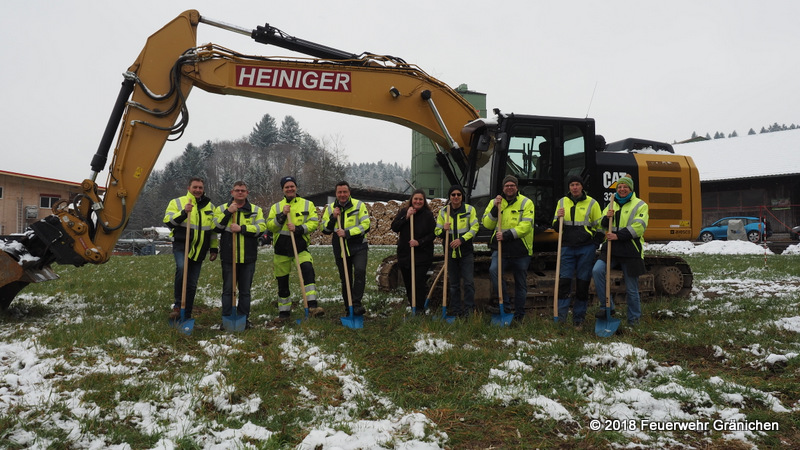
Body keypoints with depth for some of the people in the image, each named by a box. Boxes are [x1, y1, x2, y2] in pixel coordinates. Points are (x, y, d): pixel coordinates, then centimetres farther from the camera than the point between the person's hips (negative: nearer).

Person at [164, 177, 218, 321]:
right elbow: (168, 221, -9)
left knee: (192, 284, 7)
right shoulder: (177, 202, 3)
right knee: (182, 268, -33)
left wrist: (214, 248, 16)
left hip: (199, 250, 4)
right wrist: (183, 212, -23)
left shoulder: (209, 206, 15)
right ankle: (178, 304, -18)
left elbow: (213, 230, 20)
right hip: (181, 246, -4)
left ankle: (186, 316, 17)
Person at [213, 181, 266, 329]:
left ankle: (244, 319, 18)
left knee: (245, 290, 9)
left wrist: (242, 228, -16)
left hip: (248, 258, 1)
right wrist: (228, 213, -14)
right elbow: (215, 226, -6)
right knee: (228, 290, 3)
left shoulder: (256, 210, 9)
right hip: (228, 257, -1)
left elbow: (261, 228, -7)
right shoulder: (222, 209, 9)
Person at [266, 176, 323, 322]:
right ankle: (284, 311, 25)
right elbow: (270, 226, 0)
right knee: (282, 281, 9)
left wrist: (298, 228, -18)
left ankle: (312, 306, -30)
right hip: (281, 248, 2)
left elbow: (314, 223, -4)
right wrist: (282, 215, -14)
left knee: (308, 269, -28)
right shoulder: (276, 207, 11)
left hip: (300, 246, -2)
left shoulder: (308, 205, 7)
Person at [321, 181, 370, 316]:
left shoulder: (359, 205, -2)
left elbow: (365, 225, -11)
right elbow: (325, 230, 6)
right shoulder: (330, 208, 8)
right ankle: (348, 308, 23)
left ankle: (356, 304, -20)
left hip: (358, 248, -3)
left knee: (360, 271, -26)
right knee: (345, 279, 10)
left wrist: (347, 233, -19)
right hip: (340, 250, 3)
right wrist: (333, 217, -10)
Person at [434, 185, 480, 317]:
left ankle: (469, 309, 7)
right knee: (453, 284, 9)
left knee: (468, 282, -5)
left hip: (466, 251, -2)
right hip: (450, 252, 2)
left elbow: (475, 228, -4)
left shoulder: (470, 209, 0)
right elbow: (437, 232, 9)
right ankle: (455, 310, 19)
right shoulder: (443, 212, 5)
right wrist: (443, 230, -15)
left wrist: (462, 239, -16)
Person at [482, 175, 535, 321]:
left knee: (521, 283, 8)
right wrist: (495, 209, -13)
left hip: (520, 250, -1)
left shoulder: (526, 203, 0)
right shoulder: (494, 202, 10)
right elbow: (487, 224, 2)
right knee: (493, 270, -26)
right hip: (501, 248, 1)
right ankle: (504, 303, -12)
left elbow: (526, 226, -11)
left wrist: (507, 235, -21)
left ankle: (519, 315, 23)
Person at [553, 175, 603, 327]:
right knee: (564, 280, -5)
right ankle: (561, 315, -1)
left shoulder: (592, 203, 4)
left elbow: (599, 226, 8)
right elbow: (556, 227, 13)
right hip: (567, 247, 1)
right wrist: (559, 219, -8)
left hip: (586, 248, -1)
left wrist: (596, 246, -1)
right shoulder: (562, 202, 10)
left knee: (583, 282, 4)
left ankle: (579, 317, 14)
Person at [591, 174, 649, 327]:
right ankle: (606, 306, -8)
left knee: (631, 288, 4)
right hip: (611, 248, 4)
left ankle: (634, 318, 22)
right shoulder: (612, 204, 18)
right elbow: (603, 227, 16)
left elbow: (638, 227, -11)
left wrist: (618, 235, -19)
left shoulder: (640, 205, 2)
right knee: (597, 270, -21)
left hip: (631, 251, -4)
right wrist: (607, 218, -6)